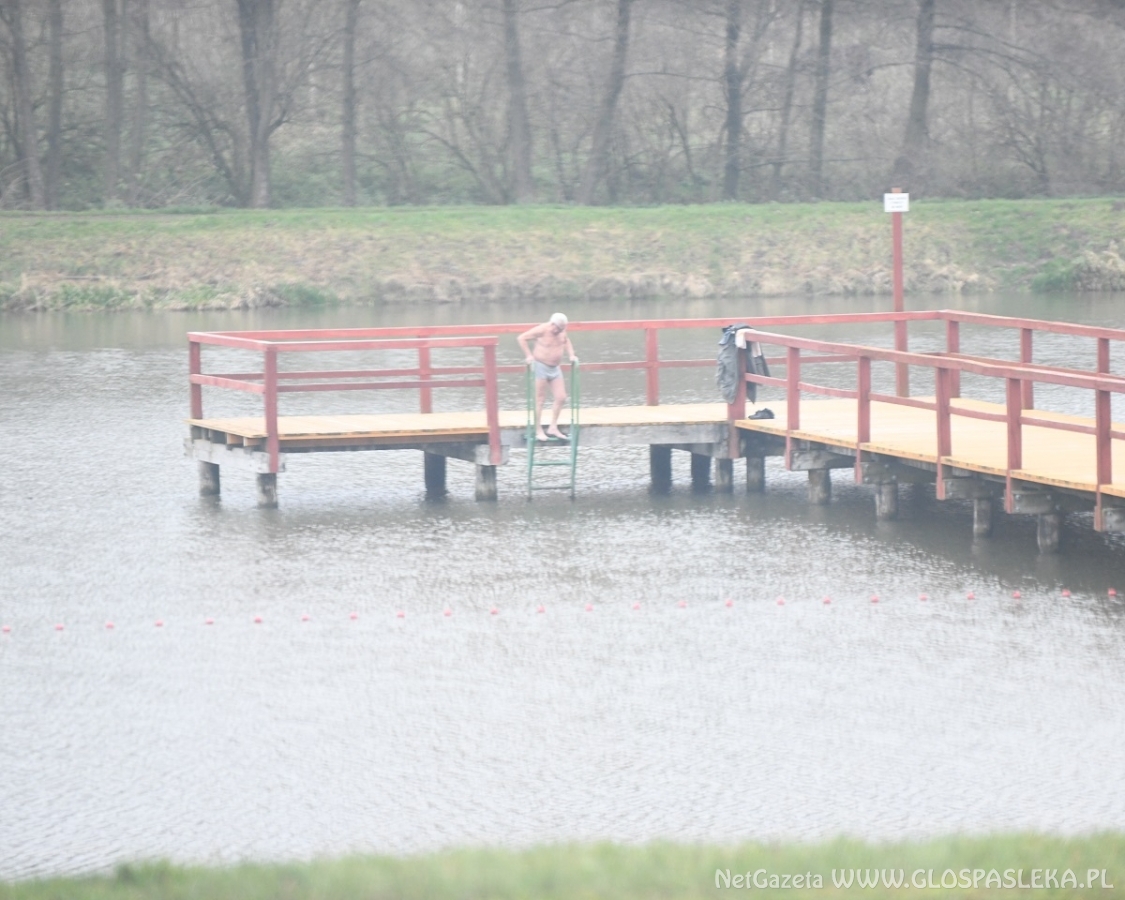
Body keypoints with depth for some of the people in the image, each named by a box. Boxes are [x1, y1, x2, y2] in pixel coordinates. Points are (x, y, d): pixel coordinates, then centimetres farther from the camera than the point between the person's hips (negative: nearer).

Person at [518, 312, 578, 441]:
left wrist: (571, 355, 7)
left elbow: (566, 341, 22)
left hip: (555, 368, 7)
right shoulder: (541, 330, -18)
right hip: (541, 367, -7)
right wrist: (529, 355, -17)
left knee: (561, 398, 2)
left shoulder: (561, 330, 0)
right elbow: (522, 338, -13)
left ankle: (553, 428, 12)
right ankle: (538, 431, 7)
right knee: (539, 400, -1)